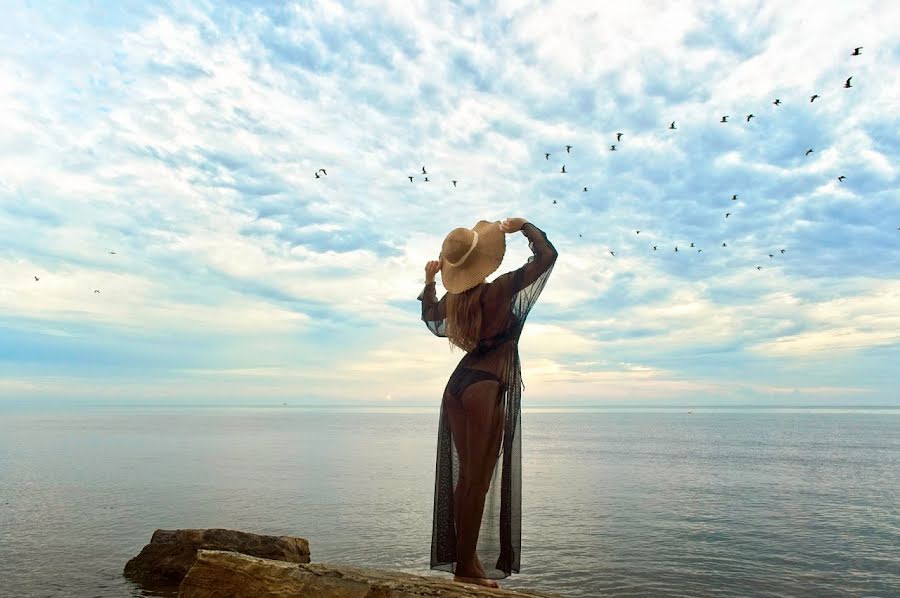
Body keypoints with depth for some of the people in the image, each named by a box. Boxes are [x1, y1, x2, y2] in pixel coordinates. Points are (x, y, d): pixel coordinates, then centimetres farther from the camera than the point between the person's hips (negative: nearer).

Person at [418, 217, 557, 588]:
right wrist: (523, 226, 3)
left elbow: (430, 318, 30)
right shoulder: (500, 290, -12)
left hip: (458, 384, 8)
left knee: (466, 476, 13)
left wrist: (429, 282, 28)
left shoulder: (452, 300, 7)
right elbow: (547, 255, -9)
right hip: (486, 389, -8)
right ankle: (466, 567, 2)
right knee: (478, 479, -3)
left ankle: (466, 559, 20)